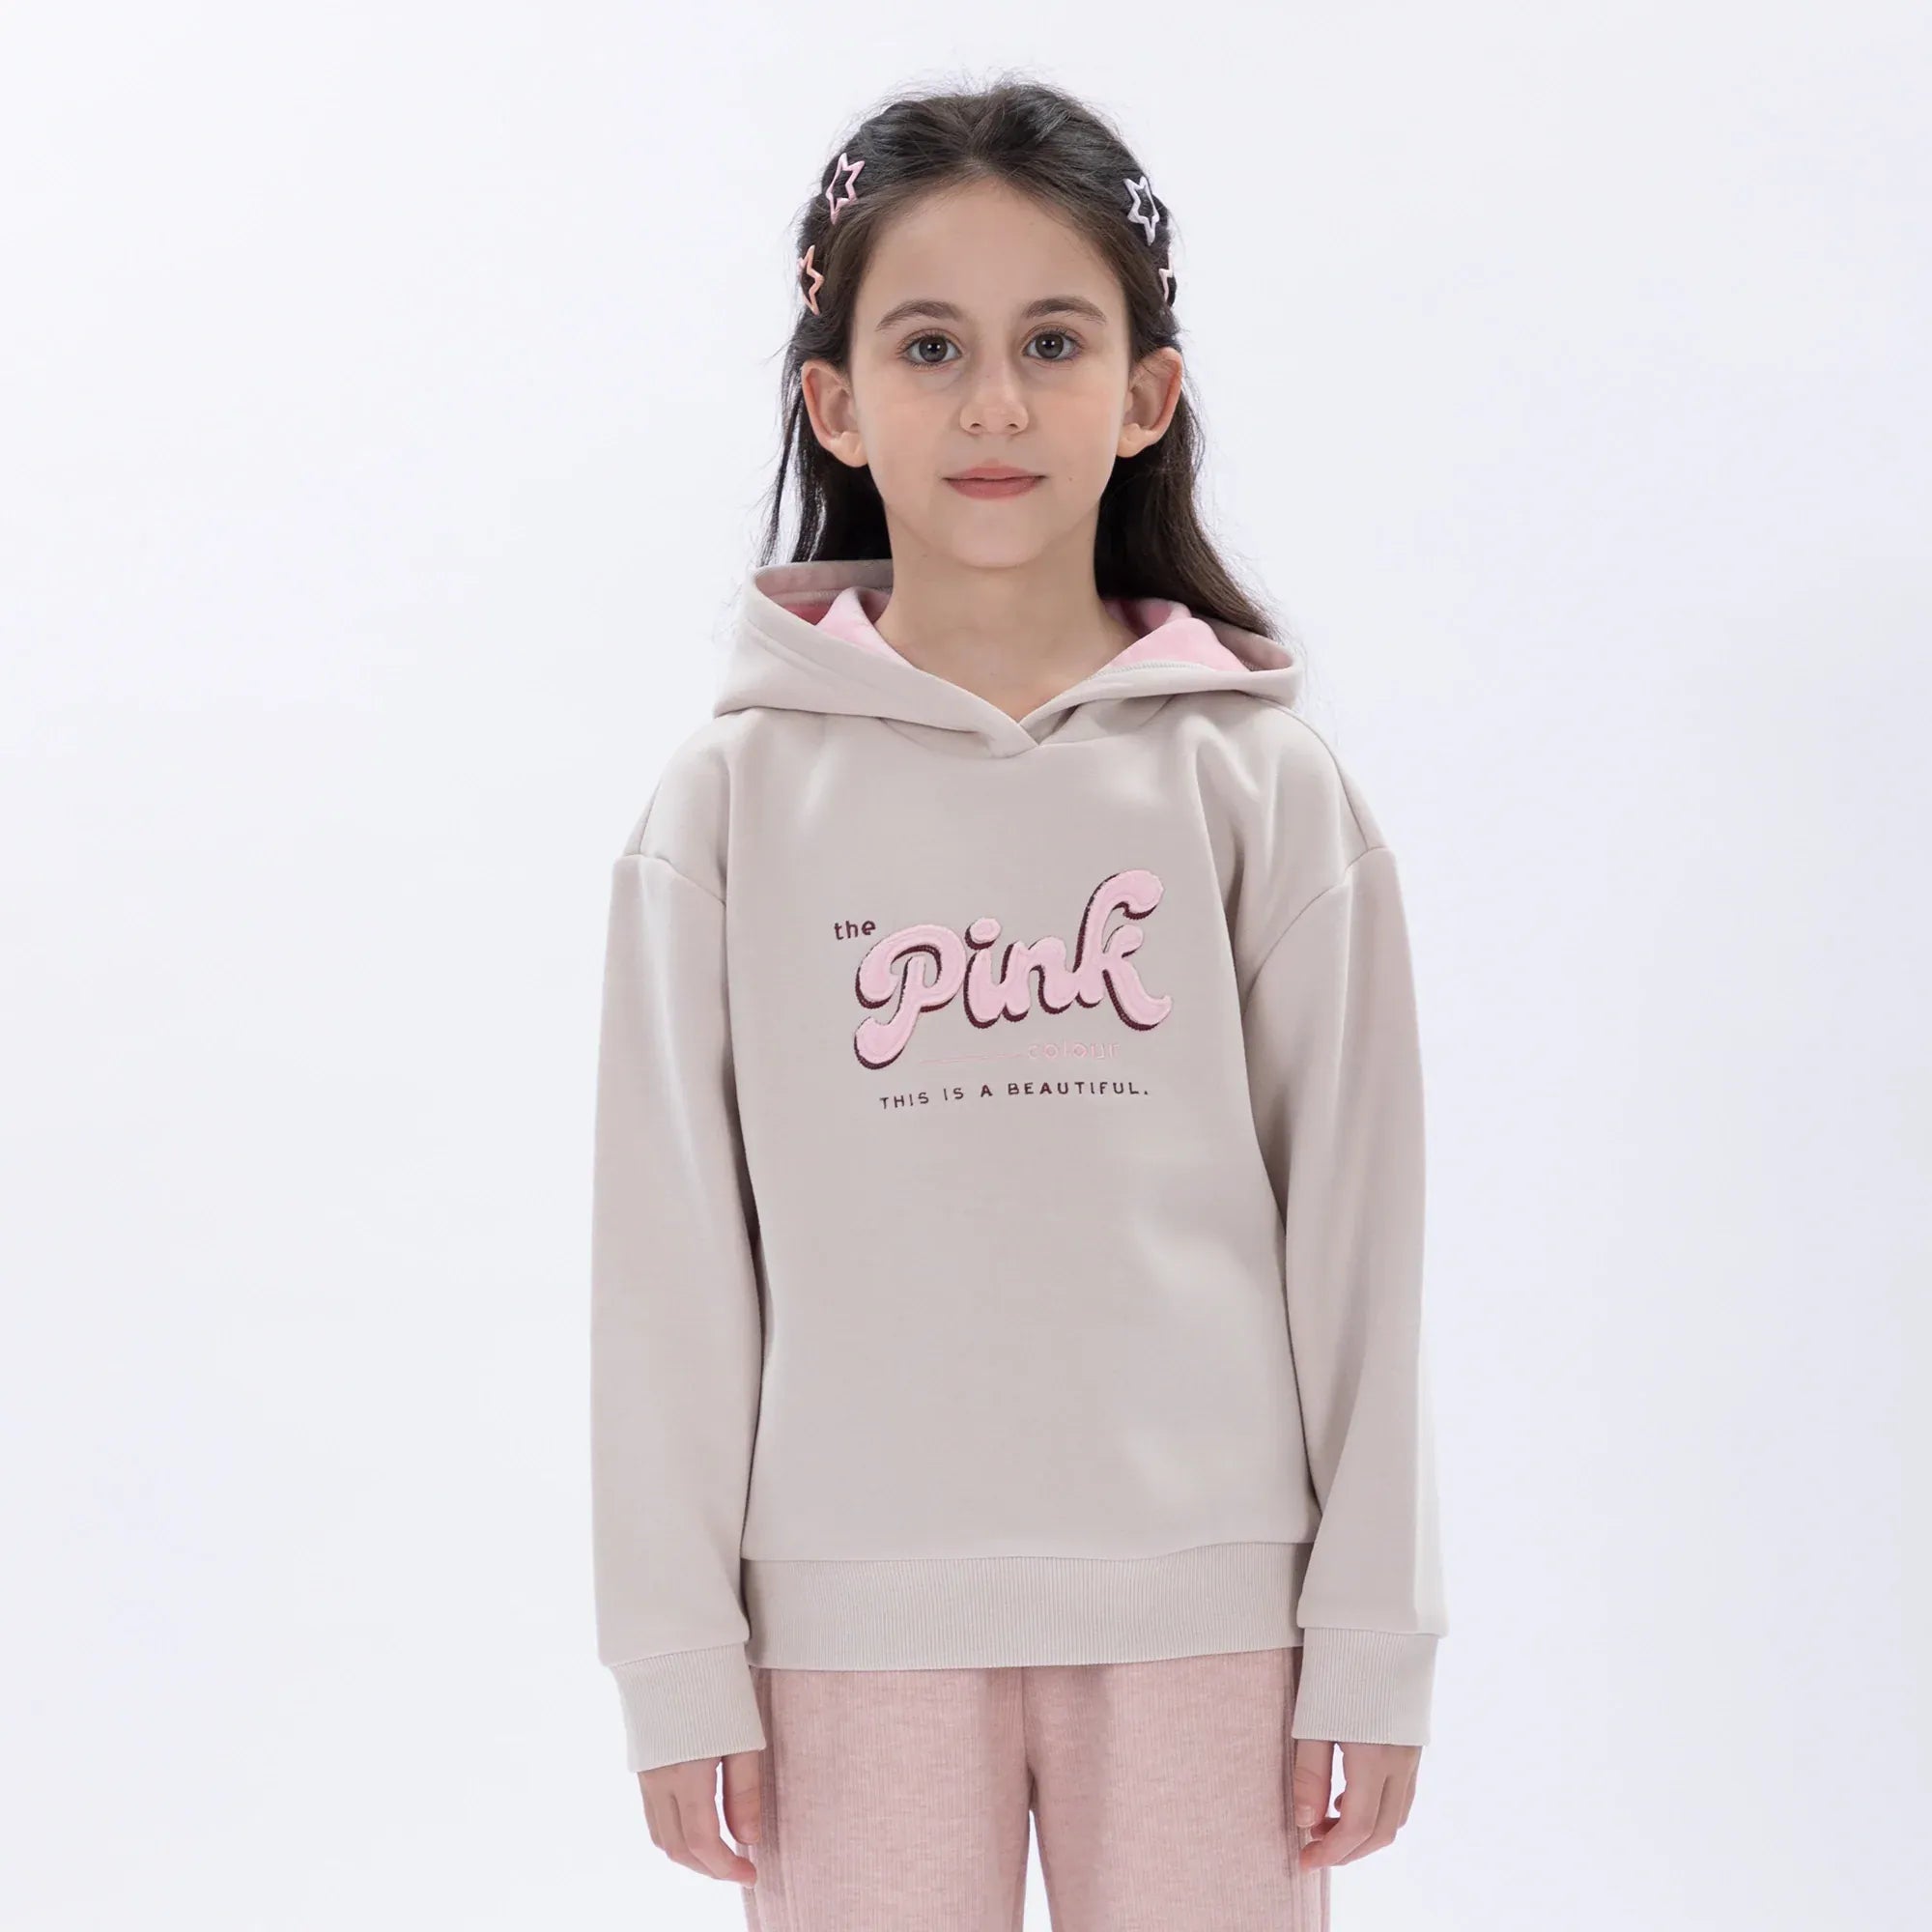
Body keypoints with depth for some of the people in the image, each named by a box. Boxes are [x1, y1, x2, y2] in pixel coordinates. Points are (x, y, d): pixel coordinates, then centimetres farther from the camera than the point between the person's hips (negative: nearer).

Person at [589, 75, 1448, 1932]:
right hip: (855, 1611, 0)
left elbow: (1353, 1226, 2)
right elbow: (669, 1254, 2)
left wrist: (1371, 1635, 2)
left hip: (1200, 1603, 0)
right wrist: (678, 1655, 0)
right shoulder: (735, 803, 1)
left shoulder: (1261, 788, 1)